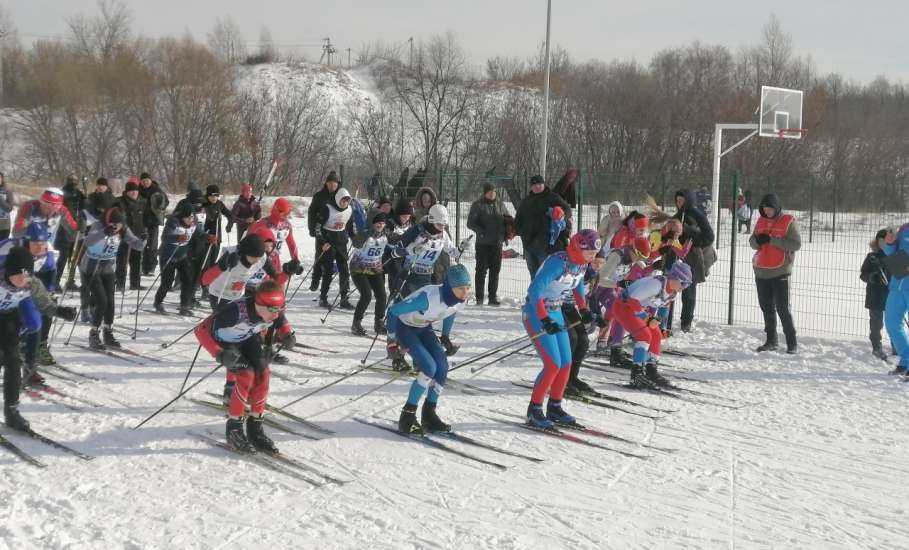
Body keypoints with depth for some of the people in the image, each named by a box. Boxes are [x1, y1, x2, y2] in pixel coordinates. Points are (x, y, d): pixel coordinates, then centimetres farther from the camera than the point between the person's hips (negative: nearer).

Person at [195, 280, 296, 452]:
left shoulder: (275, 313, -25)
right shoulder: (236, 311, -43)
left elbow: (282, 324, 1)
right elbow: (201, 330, -38)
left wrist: (287, 336, -20)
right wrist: (220, 354, -48)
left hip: (249, 339, 5)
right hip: (226, 343, -5)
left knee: (262, 373, -14)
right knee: (246, 374, -24)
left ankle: (255, 426, 0)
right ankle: (233, 428, -10)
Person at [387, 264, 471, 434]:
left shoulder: (460, 299, -18)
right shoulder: (429, 297, -39)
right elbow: (393, 311, -30)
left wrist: (446, 337, 12)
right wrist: (392, 341, -21)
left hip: (424, 328, 7)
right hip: (404, 326, -7)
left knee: (442, 367, -9)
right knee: (429, 368, -21)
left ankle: (429, 416, 8)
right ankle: (407, 417, -10)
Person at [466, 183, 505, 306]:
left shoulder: (500, 205, 11)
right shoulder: (478, 205, -2)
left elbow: (507, 221, 19)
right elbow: (470, 223, -5)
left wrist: (505, 234, 2)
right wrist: (481, 232, -18)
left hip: (497, 243, 4)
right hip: (483, 243, -4)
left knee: (495, 270, 6)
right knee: (481, 270, -1)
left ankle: (493, 297, 13)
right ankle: (479, 298, 5)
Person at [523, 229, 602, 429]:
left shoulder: (582, 264, -2)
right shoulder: (558, 262, -28)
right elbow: (535, 290, -33)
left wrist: (584, 310, 19)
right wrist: (545, 320, -36)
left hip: (555, 314, 8)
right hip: (535, 314, -8)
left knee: (566, 363, 7)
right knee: (553, 364, -13)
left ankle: (554, 407, 22)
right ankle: (534, 412, -2)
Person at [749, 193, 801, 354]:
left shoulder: (789, 221, -6)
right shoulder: (761, 221, 11)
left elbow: (796, 244, -14)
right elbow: (752, 243, 15)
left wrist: (772, 240, -20)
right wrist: (757, 240, -10)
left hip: (780, 272, -6)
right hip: (762, 272, 6)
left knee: (782, 308, -6)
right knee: (767, 307, 10)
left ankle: (792, 342, 1)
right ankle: (771, 340, 19)